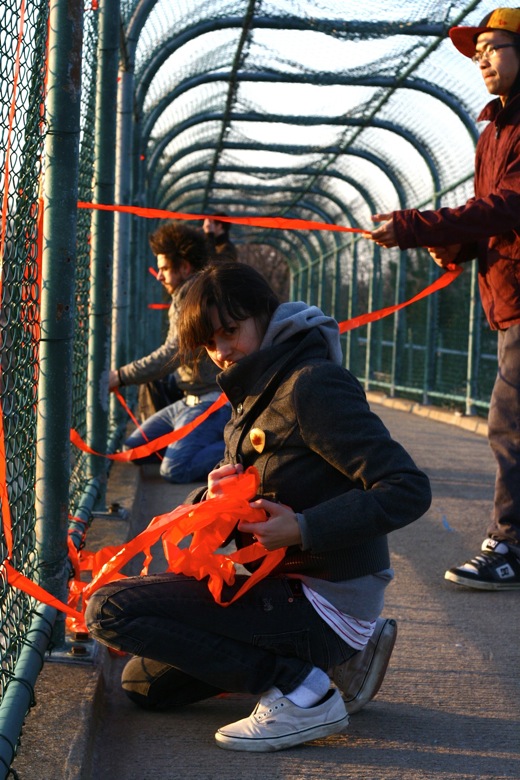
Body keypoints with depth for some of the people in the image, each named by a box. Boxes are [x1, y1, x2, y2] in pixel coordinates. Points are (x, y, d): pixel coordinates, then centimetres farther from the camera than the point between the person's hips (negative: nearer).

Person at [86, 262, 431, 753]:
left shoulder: (314, 385, -17)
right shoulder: (255, 391, 14)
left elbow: (408, 491, -25)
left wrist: (304, 529, -27)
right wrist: (215, 495, -9)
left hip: (324, 602, -10)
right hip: (287, 584, 10)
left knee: (110, 609, -14)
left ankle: (300, 691, -14)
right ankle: (335, 658, 13)